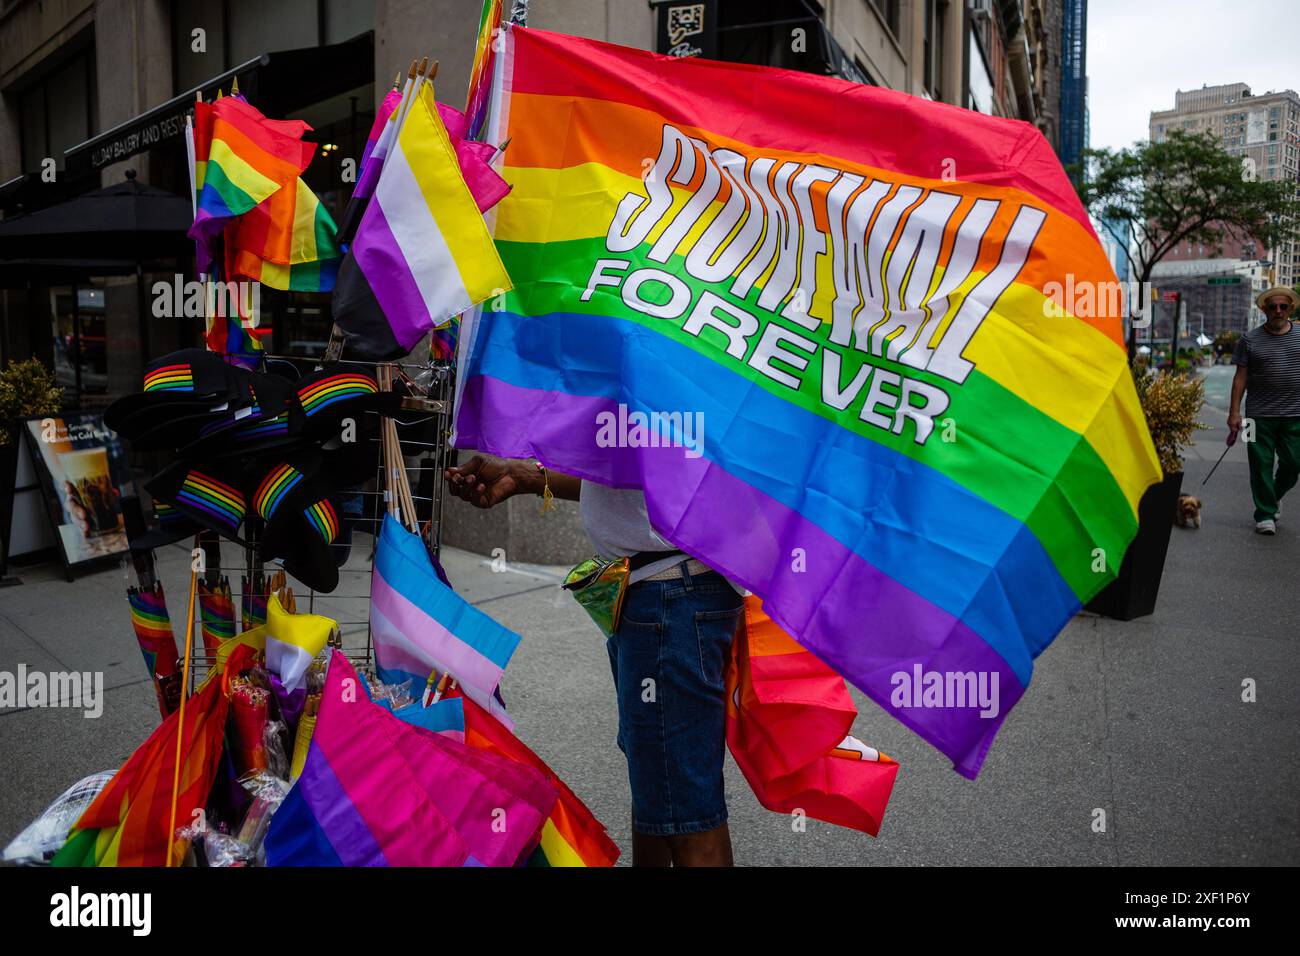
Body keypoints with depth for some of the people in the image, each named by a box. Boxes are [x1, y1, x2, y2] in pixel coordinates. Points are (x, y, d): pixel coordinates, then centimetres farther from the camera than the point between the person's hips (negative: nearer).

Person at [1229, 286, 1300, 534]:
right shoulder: (1250, 340, 3)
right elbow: (1240, 377, 2)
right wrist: (1234, 412, -4)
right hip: (1260, 416, -2)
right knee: (1261, 466, 1)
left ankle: (1274, 498, 30)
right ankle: (1265, 514, 10)